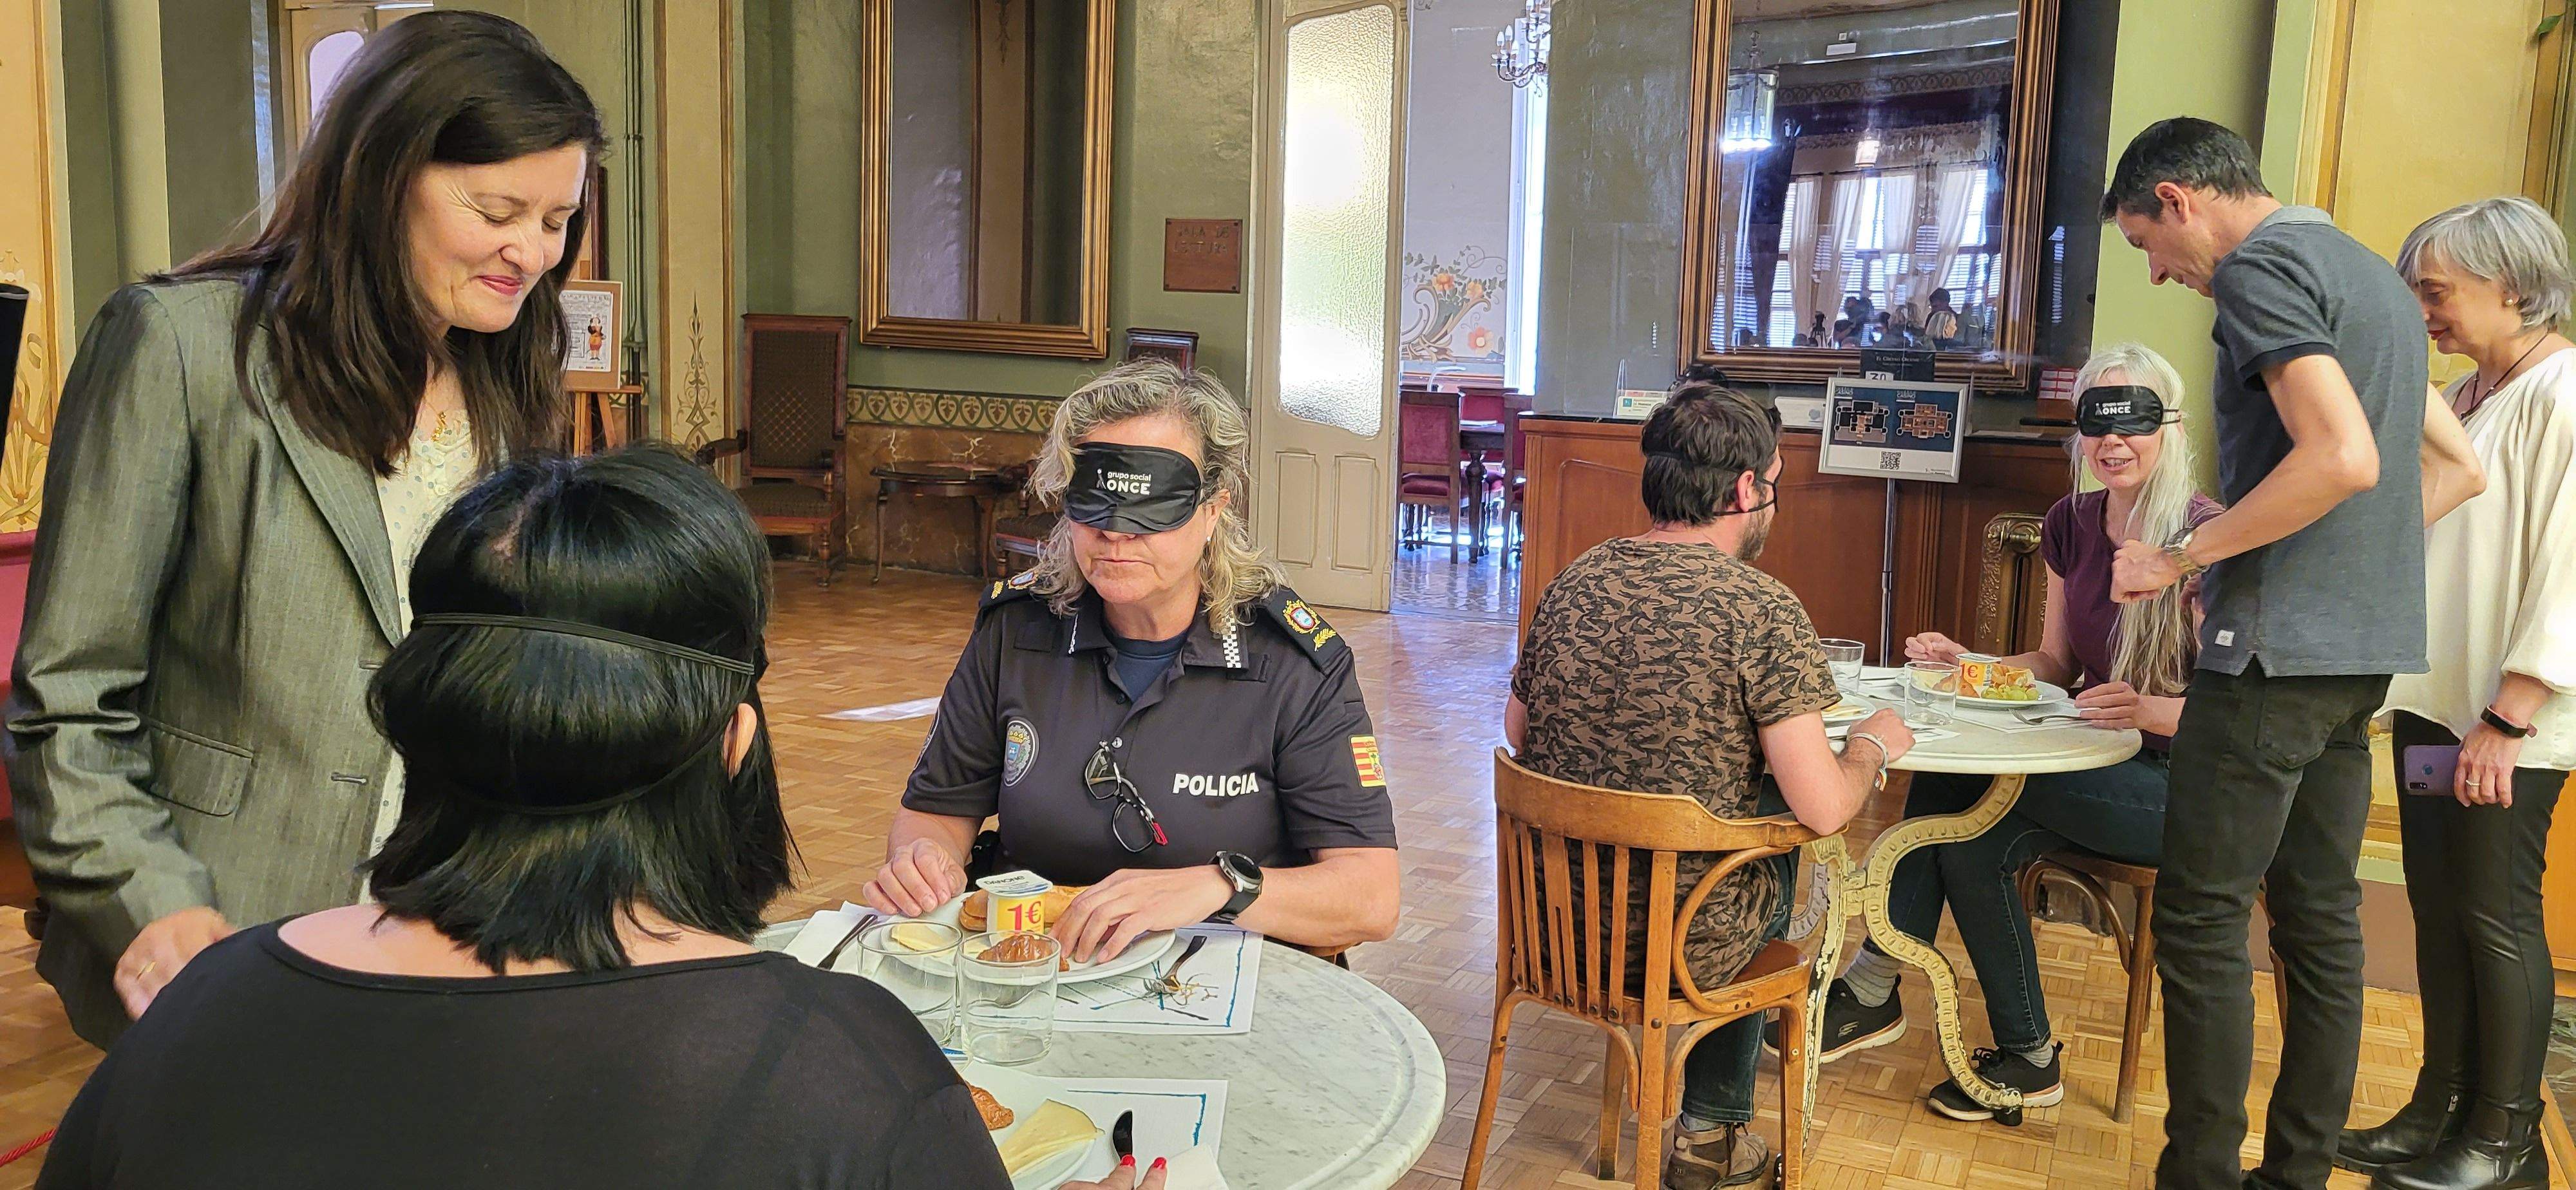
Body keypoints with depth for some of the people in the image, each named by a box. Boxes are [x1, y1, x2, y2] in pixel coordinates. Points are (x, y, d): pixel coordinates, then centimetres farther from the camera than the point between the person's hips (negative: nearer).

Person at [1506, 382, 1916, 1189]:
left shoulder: (1572, 583, -1)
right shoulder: (1762, 610, -18)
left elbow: (1516, 735, 10)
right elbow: (1821, 809, -20)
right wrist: (1873, 745, 2)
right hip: (1681, 942, -5)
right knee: (1777, 882, 29)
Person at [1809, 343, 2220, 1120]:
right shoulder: (2071, 525, 7)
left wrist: (2150, 710, -35)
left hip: (2176, 780, -7)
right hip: (2095, 765, 7)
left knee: (1962, 799, -27)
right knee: (1943, 774, -20)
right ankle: (1874, 990, -10)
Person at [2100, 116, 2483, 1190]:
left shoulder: (2259, 266, -10)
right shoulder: (2367, 272, 19)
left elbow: (2342, 457, -23)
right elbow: (2455, 462, 22)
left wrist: (2180, 557, -16)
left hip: (2278, 648, -9)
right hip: (2362, 652, 10)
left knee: (2201, 916, -4)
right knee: (2321, 915, 12)